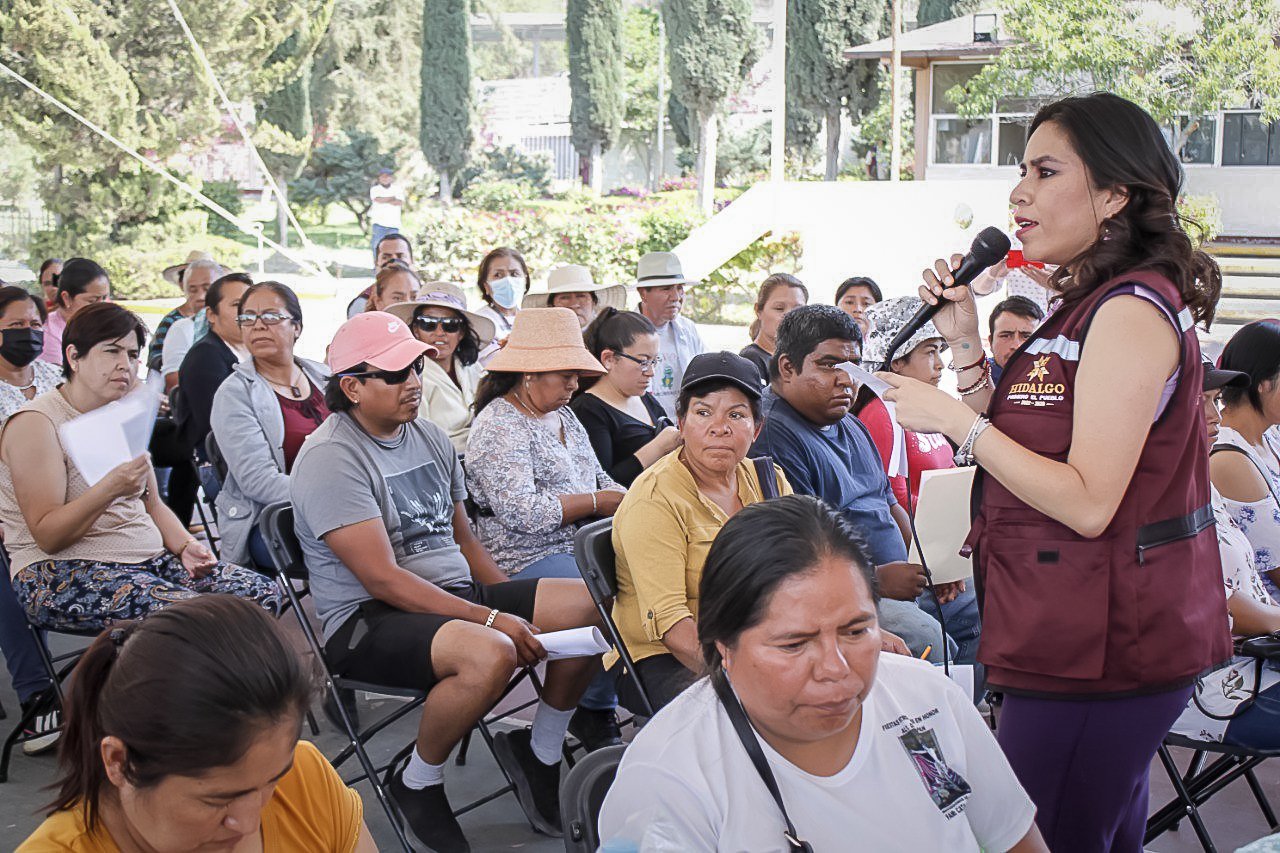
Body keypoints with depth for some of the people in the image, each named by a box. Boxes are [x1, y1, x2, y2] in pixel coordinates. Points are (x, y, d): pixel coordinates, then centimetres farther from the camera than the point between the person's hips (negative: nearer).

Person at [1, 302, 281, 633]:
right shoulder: (36, 423, -8)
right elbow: (47, 537, -16)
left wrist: (185, 546, 0)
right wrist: (110, 488, -31)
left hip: (149, 558, 8)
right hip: (62, 575, -8)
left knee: (264, 592, -13)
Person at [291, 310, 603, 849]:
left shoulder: (430, 437, 13)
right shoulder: (330, 458, -13)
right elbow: (383, 580, -19)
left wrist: (514, 606, 5)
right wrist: (491, 618, -23)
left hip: (459, 594, 8)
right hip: (367, 622, -8)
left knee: (594, 604, -8)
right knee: (490, 653, -37)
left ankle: (541, 750, 12)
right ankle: (417, 785, -9)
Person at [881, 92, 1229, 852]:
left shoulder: (1132, 310, -17)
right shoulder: (1094, 304, 14)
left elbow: (1087, 503, -24)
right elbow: (1018, 455, 14)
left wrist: (954, 418, -17)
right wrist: (967, 343, 6)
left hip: (1100, 647, -10)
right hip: (1105, 639, 10)